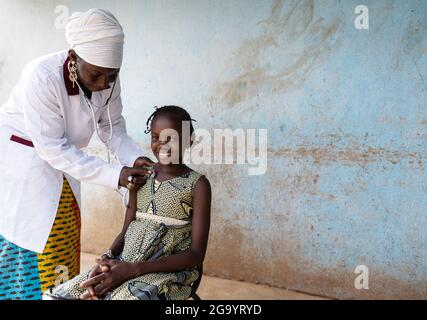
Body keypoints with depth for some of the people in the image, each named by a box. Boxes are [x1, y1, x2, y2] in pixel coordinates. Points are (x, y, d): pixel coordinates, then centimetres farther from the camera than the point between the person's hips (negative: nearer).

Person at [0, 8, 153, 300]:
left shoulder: (107, 80, -13)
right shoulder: (42, 77, -31)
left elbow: (112, 126, -2)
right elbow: (52, 148, -28)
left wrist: (134, 158, -22)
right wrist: (114, 175, -31)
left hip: (61, 166, 6)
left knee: (62, 252, 8)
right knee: (26, 252, -3)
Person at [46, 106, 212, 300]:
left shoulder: (197, 184, -4)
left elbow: (196, 254, -10)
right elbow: (126, 231, 15)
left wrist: (133, 269, -18)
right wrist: (107, 261, -8)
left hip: (169, 272, -5)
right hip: (124, 263, 6)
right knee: (52, 297, -11)